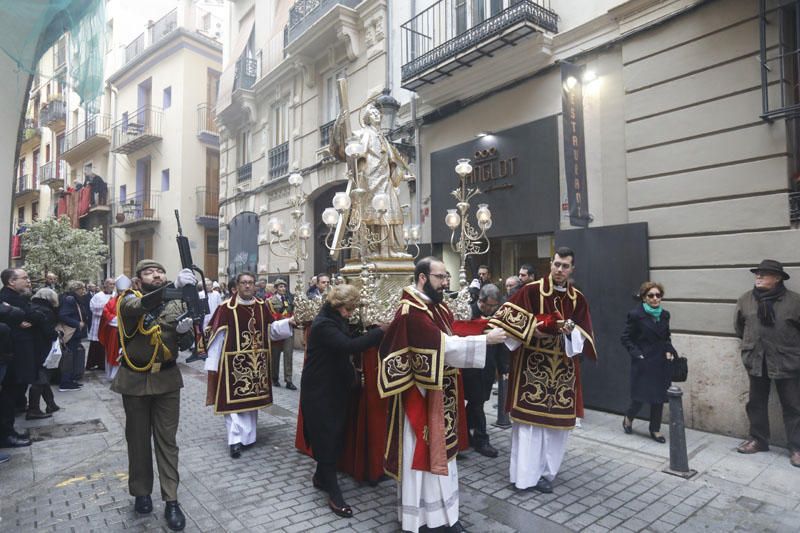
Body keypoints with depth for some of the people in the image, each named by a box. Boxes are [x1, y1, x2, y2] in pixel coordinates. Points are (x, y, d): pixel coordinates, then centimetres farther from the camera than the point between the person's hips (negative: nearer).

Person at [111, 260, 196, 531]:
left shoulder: (177, 303, 2)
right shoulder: (130, 299, -7)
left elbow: (185, 345, 2)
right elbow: (141, 306, -33)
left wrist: (184, 331, -22)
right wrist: (173, 285, -48)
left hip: (167, 379, 2)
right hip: (135, 379, -1)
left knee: (167, 440, 5)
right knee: (138, 439, 13)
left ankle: (171, 501, 12)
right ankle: (141, 492, 31)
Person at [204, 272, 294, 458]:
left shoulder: (262, 307, 4)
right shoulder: (226, 308, -11)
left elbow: (272, 329, 7)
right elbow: (217, 337, -11)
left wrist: (288, 322, -9)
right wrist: (213, 364, -11)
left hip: (256, 362, 5)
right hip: (235, 362, -5)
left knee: (252, 398, 14)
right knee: (235, 399, -3)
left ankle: (248, 436, 28)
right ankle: (236, 440, 2)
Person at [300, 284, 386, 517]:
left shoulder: (337, 321, 9)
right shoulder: (323, 325, -22)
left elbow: (351, 340, 7)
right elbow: (349, 345, -35)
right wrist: (381, 330, -34)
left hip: (335, 387, 9)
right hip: (319, 391, -9)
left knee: (335, 435, 15)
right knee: (327, 437, -2)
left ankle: (321, 476, 33)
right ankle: (334, 494, 6)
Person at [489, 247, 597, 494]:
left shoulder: (578, 299, 7)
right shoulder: (531, 290, -6)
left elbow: (585, 335, 4)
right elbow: (505, 315, -11)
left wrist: (571, 330, -17)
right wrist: (531, 328, -21)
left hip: (562, 368, 4)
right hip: (532, 365, -4)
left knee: (556, 419, 9)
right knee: (529, 418, 1)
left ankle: (545, 471, 24)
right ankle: (526, 473, 12)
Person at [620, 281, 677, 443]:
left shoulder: (665, 315, 7)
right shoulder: (635, 314, -9)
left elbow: (667, 337, 19)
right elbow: (626, 338, -6)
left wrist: (669, 350, 3)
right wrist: (637, 354, -14)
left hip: (661, 362, 5)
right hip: (643, 362, -5)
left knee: (659, 396, 8)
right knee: (640, 396, 0)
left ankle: (655, 430, 22)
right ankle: (628, 418, 28)